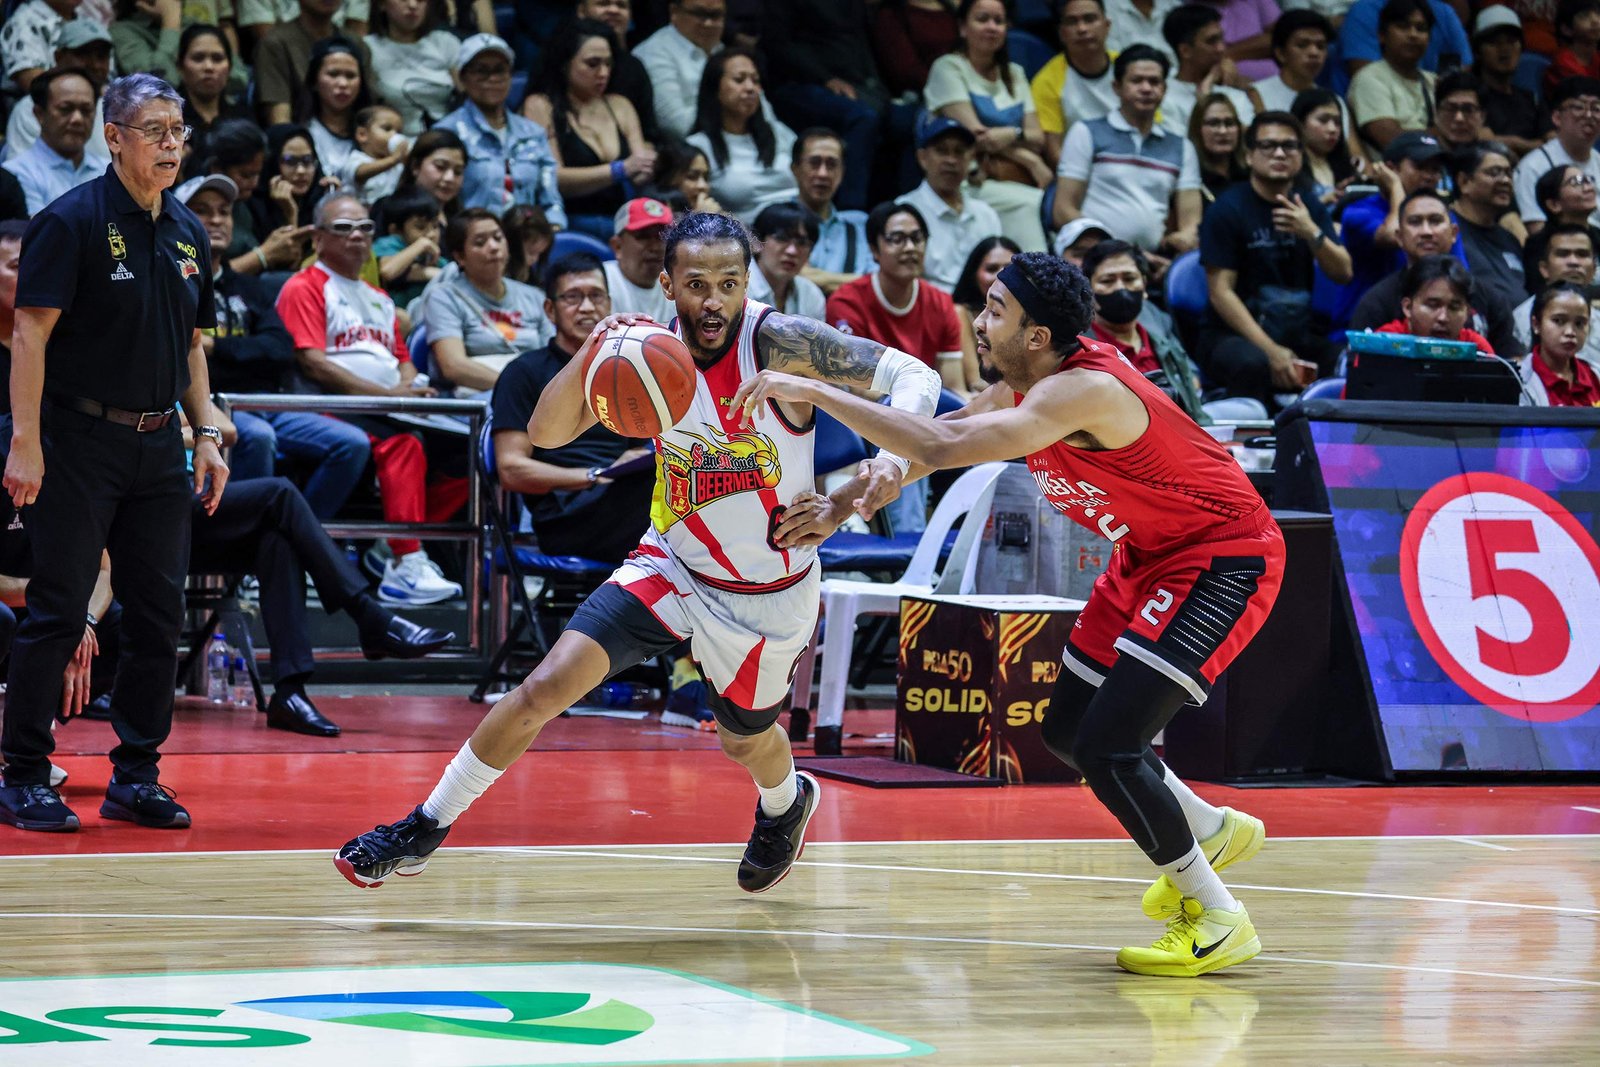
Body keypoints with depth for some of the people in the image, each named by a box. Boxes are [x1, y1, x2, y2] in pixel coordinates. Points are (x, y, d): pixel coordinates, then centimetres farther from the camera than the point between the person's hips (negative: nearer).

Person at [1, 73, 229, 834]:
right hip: (78, 441, -6)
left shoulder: (188, 234, 12)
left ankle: (136, 776, 14)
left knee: (159, 614, 5)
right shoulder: (71, 221, -9)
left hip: (158, 448, 6)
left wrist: (206, 436, 12)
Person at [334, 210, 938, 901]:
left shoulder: (778, 341, -24)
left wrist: (892, 462, -41)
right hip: (673, 565, 2)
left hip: (767, 593, -2)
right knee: (546, 688, -12)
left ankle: (786, 802, 58)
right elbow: (545, 434, -12)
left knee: (744, 739, 20)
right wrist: (589, 354, -30)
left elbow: (913, 375, -23)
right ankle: (426, 829, 3)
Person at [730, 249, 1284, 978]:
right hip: (1153, 555, 10)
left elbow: (942, 450, -40)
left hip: (1226, 559, -10)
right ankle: (1213, 833, 36)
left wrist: (811, 392, -37)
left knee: (1107, 746, -17)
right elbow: (940, 436, 13)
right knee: (1067, 729, 15)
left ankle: (1216, 922, -3)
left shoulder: (1083, 391, -31)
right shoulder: (1030, 379, -2)